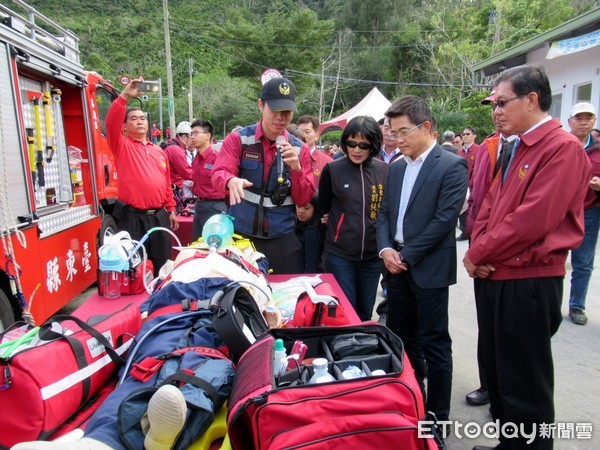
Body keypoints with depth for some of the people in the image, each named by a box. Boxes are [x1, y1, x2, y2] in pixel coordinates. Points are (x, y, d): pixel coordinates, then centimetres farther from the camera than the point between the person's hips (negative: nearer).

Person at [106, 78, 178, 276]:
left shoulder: (159, 151, 16)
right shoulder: (122, 146, 2)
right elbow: (111, 122, -17)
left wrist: (171, 210, 14)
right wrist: (125, 96, -24)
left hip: (159, 215, 4)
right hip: (132, 216, -4)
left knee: (163, 263, 12)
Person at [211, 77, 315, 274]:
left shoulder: (299, 148, 3)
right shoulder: (238, 139, -1)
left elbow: (304, 199, 1)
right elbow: (219, 174, -15)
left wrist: (296, 168, -16)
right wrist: (232, 181, -37)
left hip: (283, 238, 2)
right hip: (241, 235, -1)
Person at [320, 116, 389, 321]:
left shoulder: (385, 171, -3)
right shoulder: (332, 169, -9)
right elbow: (323, 206, 5)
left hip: (373, 255, 3)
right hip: (339, 254, -2)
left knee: (365, 312, 18)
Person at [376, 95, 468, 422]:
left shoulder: (452, 166, -9)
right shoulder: (396, 168, 12)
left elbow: (445, 219, -16)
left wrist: (407, 255, -14)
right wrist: (385, 249, -4)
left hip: (429, 269, -7)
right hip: (397, 266, 7)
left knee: (434, 344, 4)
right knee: (401, 338, 17)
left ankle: (437, 417, 21)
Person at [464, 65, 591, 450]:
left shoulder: (562, 148, -14)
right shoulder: (515, 150, 14)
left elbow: (531, 220, -23)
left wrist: (478, 254, -12)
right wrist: (479, 251, -3)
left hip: (528, 284, -9)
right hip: (496, 278, 9)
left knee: (525, 387, 5)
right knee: (498, 375, 21)